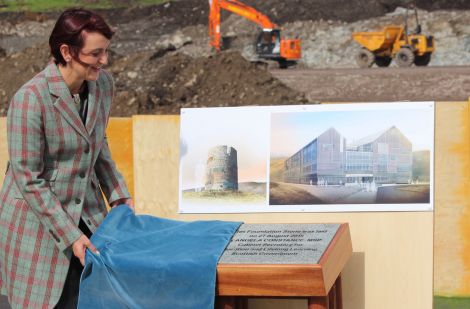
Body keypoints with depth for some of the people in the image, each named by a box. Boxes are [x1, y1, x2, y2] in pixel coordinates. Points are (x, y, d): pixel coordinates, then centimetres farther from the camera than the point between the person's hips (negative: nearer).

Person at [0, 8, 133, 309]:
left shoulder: (102, 84, -3)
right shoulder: (30, 99, -24)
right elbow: (29, 179, -19)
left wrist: (119, 195, 7)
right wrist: (70, 236, -19)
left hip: (87, 212, 6)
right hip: (37, 220, -6)